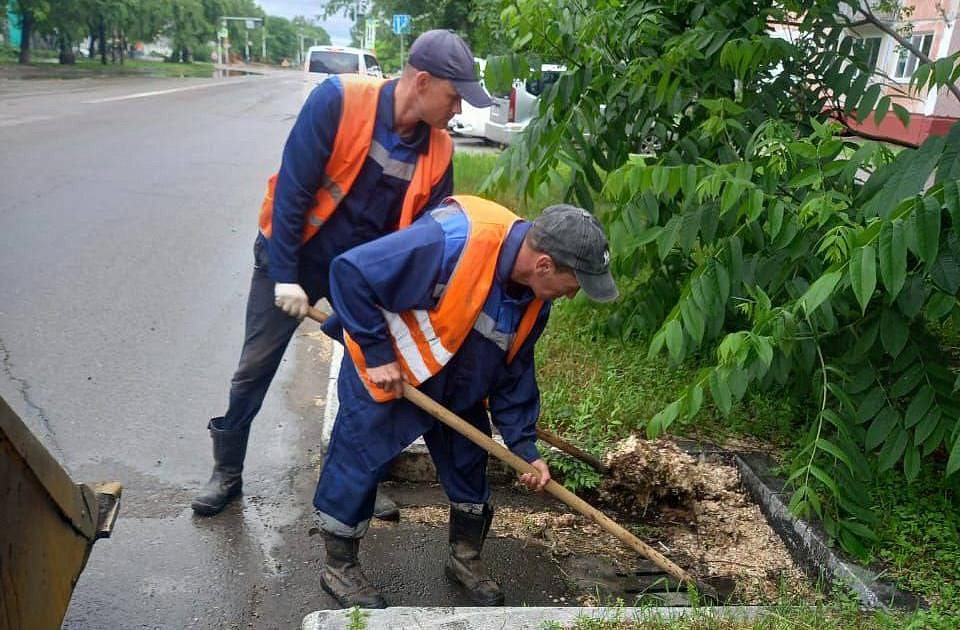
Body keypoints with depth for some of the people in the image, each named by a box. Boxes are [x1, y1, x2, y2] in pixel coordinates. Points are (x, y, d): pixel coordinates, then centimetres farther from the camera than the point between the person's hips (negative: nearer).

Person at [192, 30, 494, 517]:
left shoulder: (438, 151, -11)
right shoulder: (339, 100, -24)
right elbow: (291, 188, -22)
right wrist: (285, 276, -21)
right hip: (292, 259, -3)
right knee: (254, 370, 6)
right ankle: (227, 472, 27)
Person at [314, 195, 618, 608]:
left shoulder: (534, 298, -11)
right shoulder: (451, 242, -37)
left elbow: (514, 371, 0)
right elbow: (350, 272, -31)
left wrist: (524, 446, -5)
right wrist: (376, 352, -28)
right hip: (384, 371, -6)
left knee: (469, 463, 13)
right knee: (359, 465, 3)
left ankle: (466, 559, 36)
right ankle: (339, 567, 26)